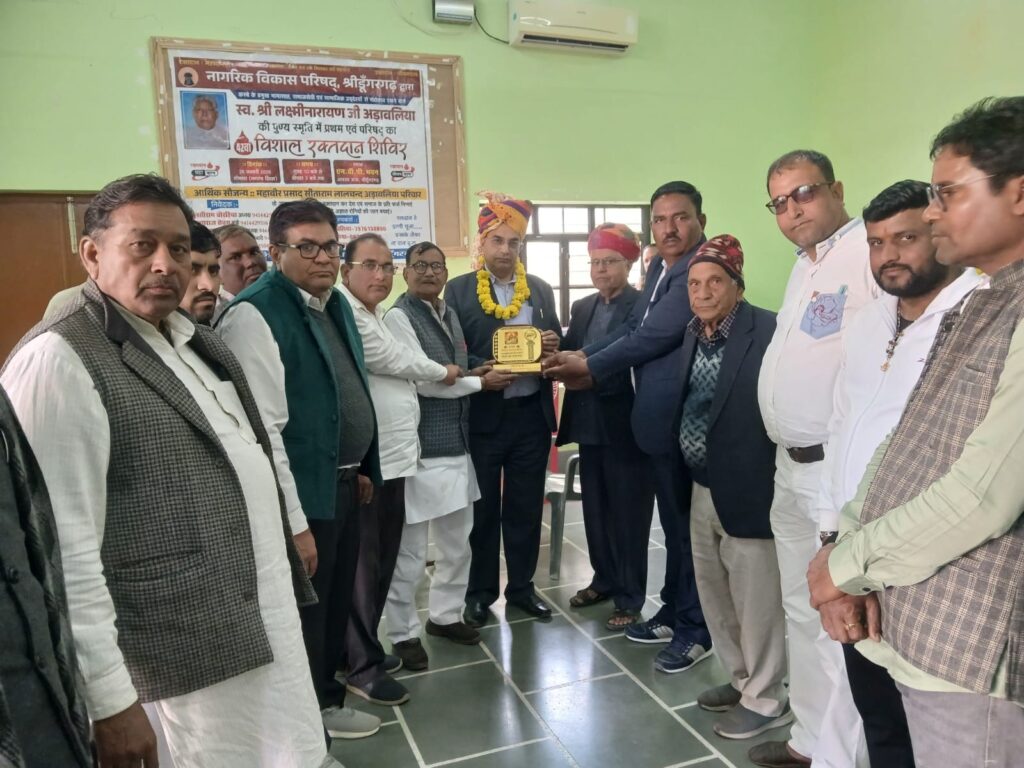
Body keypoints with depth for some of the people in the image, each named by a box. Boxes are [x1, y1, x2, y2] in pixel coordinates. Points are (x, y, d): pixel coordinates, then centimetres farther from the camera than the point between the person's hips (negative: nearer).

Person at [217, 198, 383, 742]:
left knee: (336, 604, 22)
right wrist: (295, 524, -23)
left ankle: (326, 700, 42)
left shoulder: (336, 303, 9)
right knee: (304, 614, 9)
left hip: (343, 483, 9)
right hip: (303, 492, -8)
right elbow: (264, 430, -24)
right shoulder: (254, 314, -19)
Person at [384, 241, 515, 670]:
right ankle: (403, 634, 19)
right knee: (409, 549, 3)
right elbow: (423, 380, -17)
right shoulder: (398, 317, -11)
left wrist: (472, 373, 2)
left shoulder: (449, 315, 14)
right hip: (419, 449, -8)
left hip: (455, 444, 8)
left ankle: (444, 615, 35)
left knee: (457, 541, 18)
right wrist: (480, 382, -7)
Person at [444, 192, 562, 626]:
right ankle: (480, 592, 25)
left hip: (531, 414, 3)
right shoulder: (458, 291, -1)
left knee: (526, 506, 12)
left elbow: (556, 344, 13)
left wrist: (553, 348, -10)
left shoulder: (541, 290, 10)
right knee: (483, 509, 9)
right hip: (481, 416, -3)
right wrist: (484, 371, -22)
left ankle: (521, 586, 29)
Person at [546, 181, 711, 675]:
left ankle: (696, 628, 20)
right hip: (660, 418, 9)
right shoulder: (660, 267, 13)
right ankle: (673, 612, 35)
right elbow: (633, 327, 11)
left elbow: (655, 335, -21)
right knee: (673, 522, 19)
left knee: (689, 523, 4)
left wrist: (590, 368, -12)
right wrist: (581, 357, -3)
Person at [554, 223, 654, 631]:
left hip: (626, 426, -6)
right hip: (589, 423, 7)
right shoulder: (582, 308, 13)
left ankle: (630, 598, 16)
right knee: (595, 509, 16)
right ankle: (604, 579, 33)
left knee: (628, 513, 4)